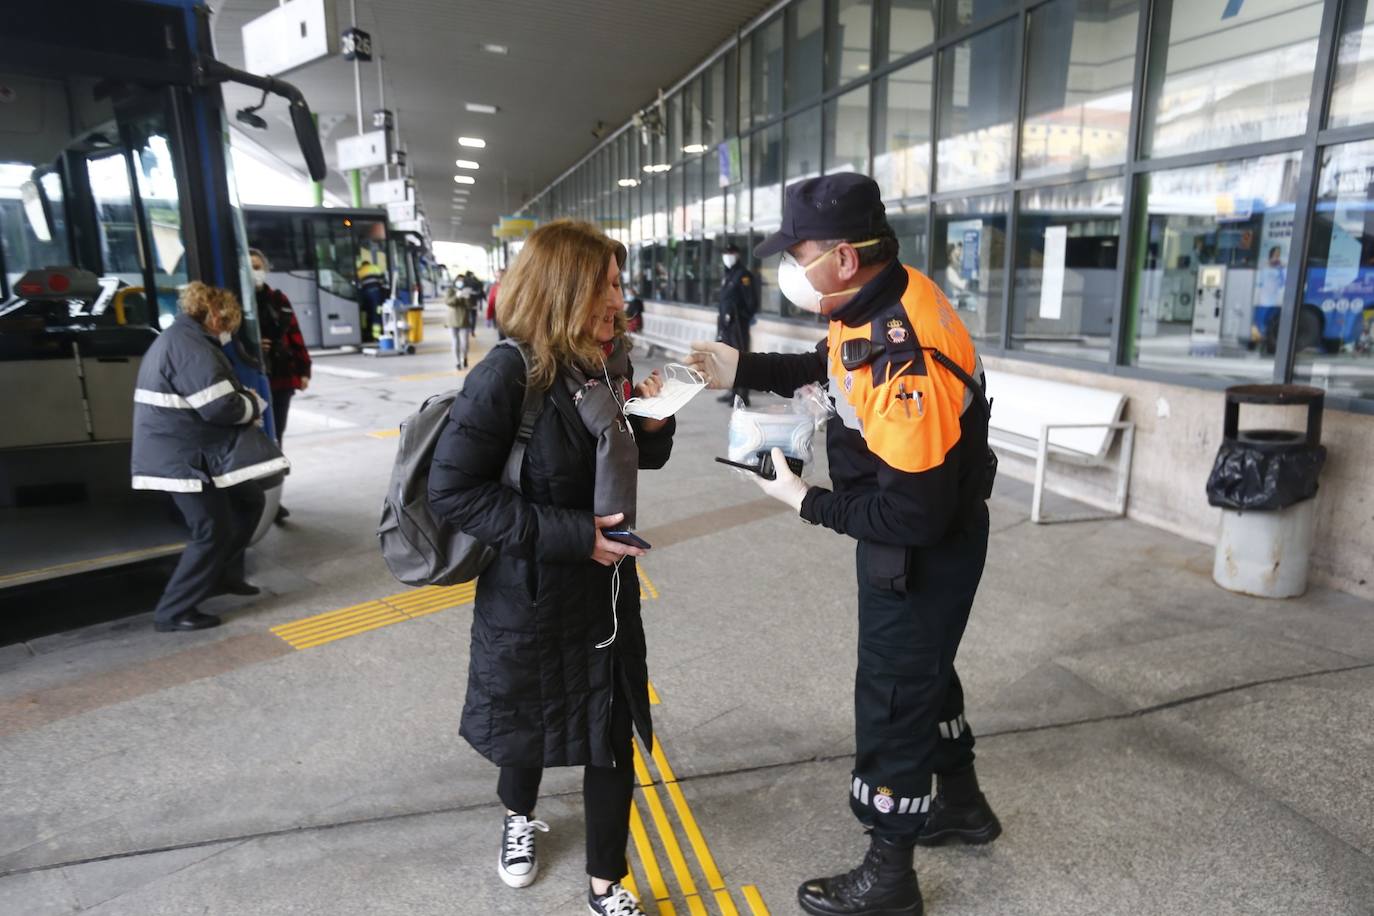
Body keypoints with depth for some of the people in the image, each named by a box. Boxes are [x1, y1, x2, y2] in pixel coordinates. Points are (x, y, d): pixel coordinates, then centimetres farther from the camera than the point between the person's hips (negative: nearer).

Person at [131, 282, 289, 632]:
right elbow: (220, 407, -26)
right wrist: (252, 404, -6)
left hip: (190, 451, 11)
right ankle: (173, 612, 4)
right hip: (182, 457, -11)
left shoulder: (179, 339, 16)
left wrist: (243, 398, 4)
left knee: (249, 501, 19)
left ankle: (225, 576, 30)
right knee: (213, 532, -6)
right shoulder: (191, 347, -20)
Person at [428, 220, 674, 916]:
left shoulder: (609, 363, -1)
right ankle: (519, 817, 53)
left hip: (607, 585, 5)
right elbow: (452, 490, -22)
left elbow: (641, 458, 13)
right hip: (531, 593, -4)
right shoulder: (509, 375, -21)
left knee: (613, 733, 8)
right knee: (528, 718, 19)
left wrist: (655, 421, -10)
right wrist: (570, 533, -25)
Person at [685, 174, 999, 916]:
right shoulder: (879, 301, -6)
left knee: (892, 698, 7)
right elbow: (830, 367, 14)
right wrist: (741, 368, 3)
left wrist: (806, 502, -22)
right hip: (916, 539, 10)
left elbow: (913, 515, -32)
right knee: (924, 671, 27)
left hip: (924, 552, -10)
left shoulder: (906, 359, -36)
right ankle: (962, 805, 51)